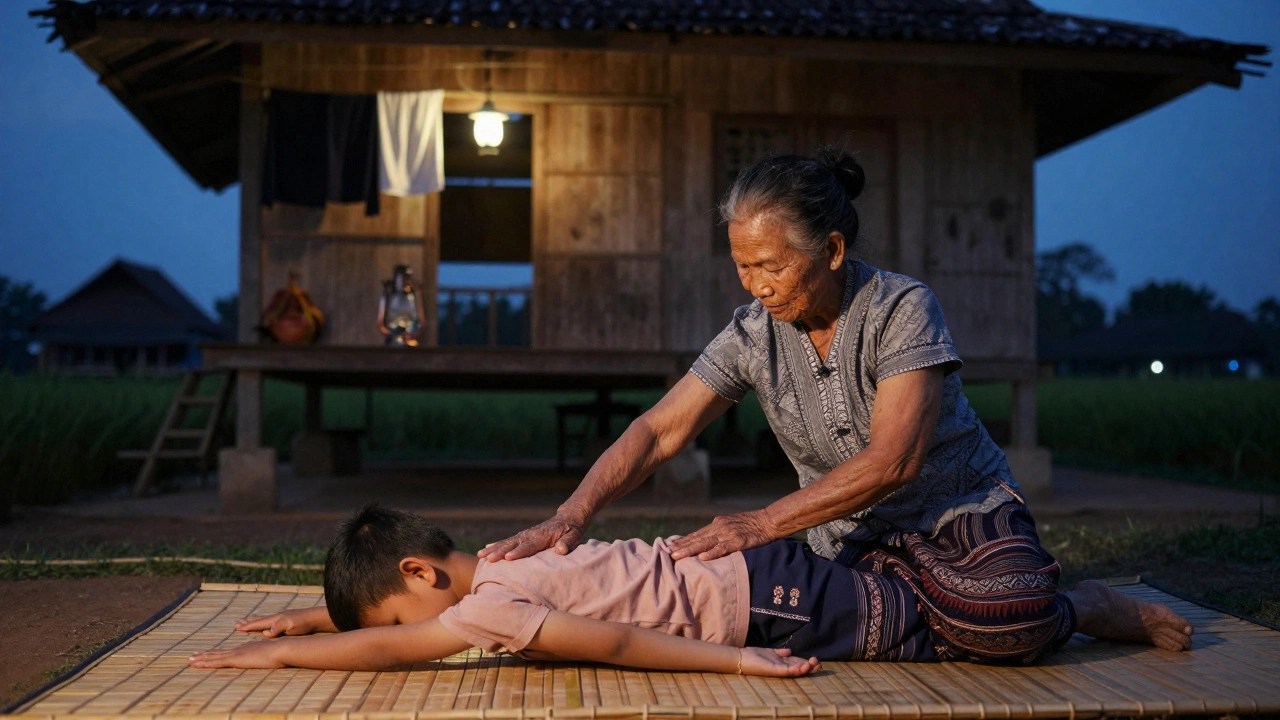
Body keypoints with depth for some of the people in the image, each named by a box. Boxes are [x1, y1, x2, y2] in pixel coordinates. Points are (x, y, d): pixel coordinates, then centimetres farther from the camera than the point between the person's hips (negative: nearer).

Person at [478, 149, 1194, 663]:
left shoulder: (904, 309, -18)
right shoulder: (752, 335, -4)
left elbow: (890, 461, -25)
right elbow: (656, 434, -8)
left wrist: (762, 524, -30)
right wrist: (572, 515, -25)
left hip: (962, 511, -6)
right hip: (855, 540, 6)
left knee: (1009, 623, -34)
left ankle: (1093, 605, -1)